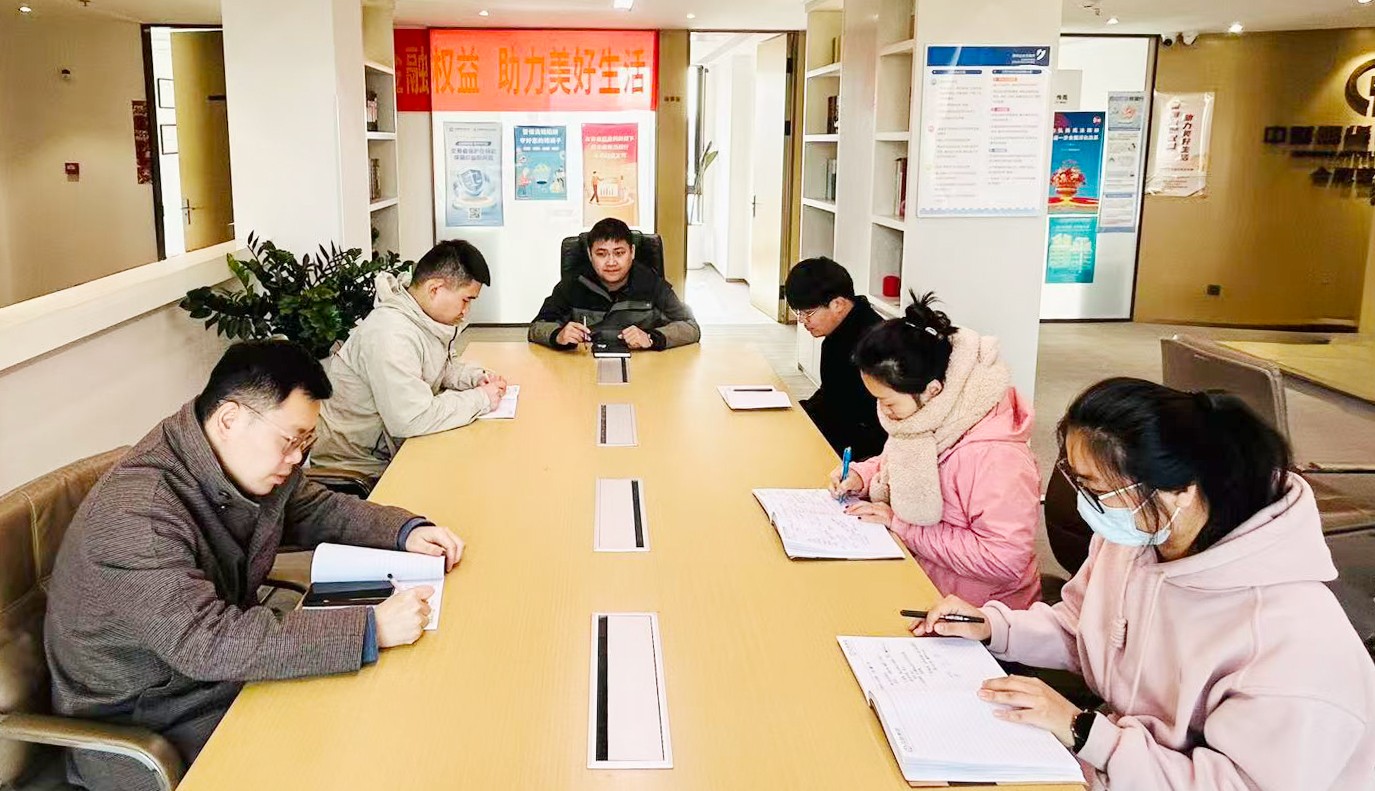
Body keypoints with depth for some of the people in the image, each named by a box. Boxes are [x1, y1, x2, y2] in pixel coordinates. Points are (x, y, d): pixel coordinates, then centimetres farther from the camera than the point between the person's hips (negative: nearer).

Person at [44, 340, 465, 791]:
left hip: (224, 667, 8)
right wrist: (370, 629, -40)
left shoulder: (253, 461, -6)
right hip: (139, 728, -8)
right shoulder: (135, 515, -31)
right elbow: (205, 642, -38)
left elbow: (319, 510, 12)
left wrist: (406, 532, -7)